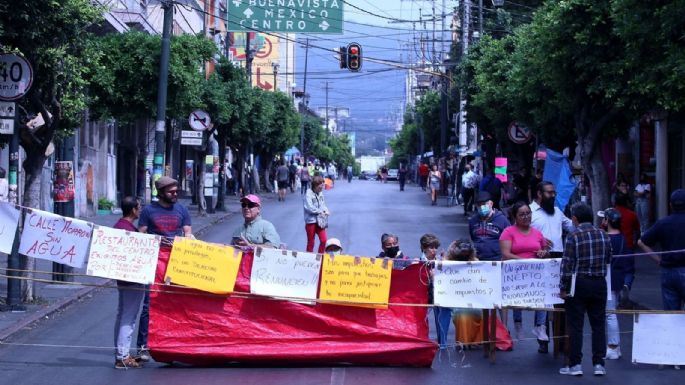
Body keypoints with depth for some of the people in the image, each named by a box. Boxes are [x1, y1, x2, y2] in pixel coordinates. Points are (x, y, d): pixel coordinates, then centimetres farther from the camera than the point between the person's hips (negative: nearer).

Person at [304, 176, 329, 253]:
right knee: (311, 242, 6)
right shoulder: (309, 194, -15)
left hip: (320, 221, 5)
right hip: (311, 221, -5)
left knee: (323, 240, 0)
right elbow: (309, 207, -24)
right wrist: (320, 212, -14)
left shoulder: (320, 193, 5)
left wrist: (326, 211, -8)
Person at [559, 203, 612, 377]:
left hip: (578, 284, -4)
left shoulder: (573, 237, -12)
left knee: (575, 326, 2)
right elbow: (608, 260, 10)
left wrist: (563, 288, -7)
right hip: (599, 283, 4)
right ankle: (598, 364, 8)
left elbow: (567, 264, -13)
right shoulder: (604, 236, 3)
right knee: (598, 325, 9)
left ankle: (575, 365, 3)